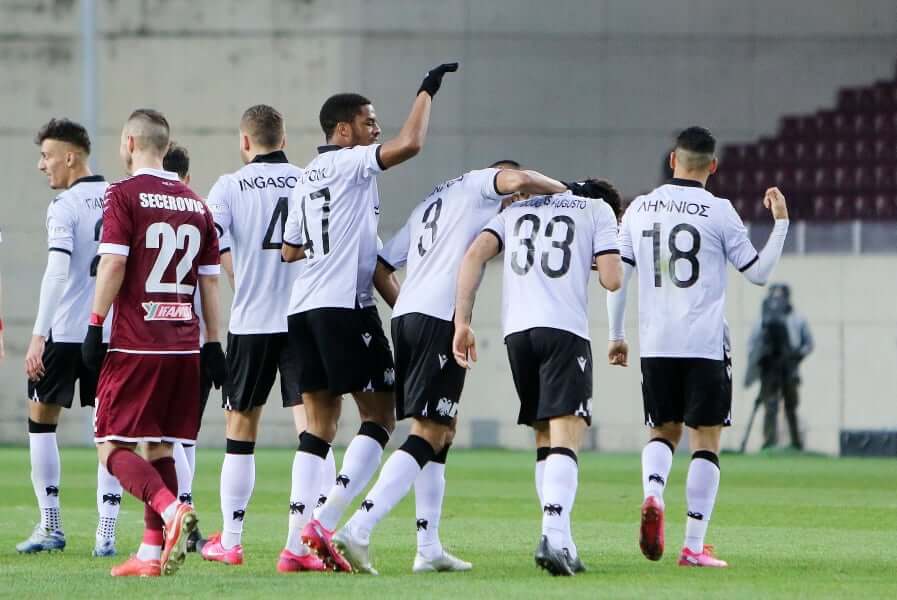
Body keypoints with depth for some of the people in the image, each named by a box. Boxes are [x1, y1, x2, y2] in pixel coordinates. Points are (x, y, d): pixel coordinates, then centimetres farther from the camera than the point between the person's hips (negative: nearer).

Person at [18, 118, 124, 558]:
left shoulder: (64, 206, -9)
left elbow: (58, 271, -19)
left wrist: (38, 336, -20)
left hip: (66, 332, -5)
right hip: (113, 332, 5)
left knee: (41, 416, 11)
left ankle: (50, 526, 9)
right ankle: (106, 533, -3)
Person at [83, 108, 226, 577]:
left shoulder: (123, 195, -4)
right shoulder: (196, 204, 13)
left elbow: (113, 263, -12)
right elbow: (210, 281, 13)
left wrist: (95, 326, -8)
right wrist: (212, 345, 16)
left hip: (135, 343, -6)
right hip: (184, 344, 6)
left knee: (113, 447, -3)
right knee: (158, 445, 12)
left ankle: (172, 510, -25)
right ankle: (153, 552, 7)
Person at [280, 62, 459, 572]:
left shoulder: (307, 178, 19)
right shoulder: (351, 163, -5)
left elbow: (291, 250, 26)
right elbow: (410, 145, -21)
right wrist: (428, 91, -7)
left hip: (303, 308, 8)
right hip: (344, 305, -8)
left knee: (320, 424, 10)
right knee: (380, 416, -3)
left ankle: (297, 543, 2)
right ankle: (325, 525, -15)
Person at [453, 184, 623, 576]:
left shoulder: (517, 210, 24)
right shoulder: (598, 211, 13)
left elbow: (475, 255, 8)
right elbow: (611, 280, 1)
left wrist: (462, 322, 5)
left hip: (517, 330, 4)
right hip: (566, 330, -4)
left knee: (544, 437, 16)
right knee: (565, 440, -12)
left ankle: (557, 537, 12)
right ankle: (554, 537, -31)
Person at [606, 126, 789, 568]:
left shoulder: (639, 209, 7)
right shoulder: (718, 212, -4)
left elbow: (616, 275, 9)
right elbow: (757, 272, 2)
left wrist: (616, 336, 19)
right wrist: (781, 222, 12)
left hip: (655, 346, 3)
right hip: (705, 345, -3)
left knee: (663, 432, 17)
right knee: (705, 440, 3)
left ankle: (652, 495, -15)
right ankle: (693, 546, -2)